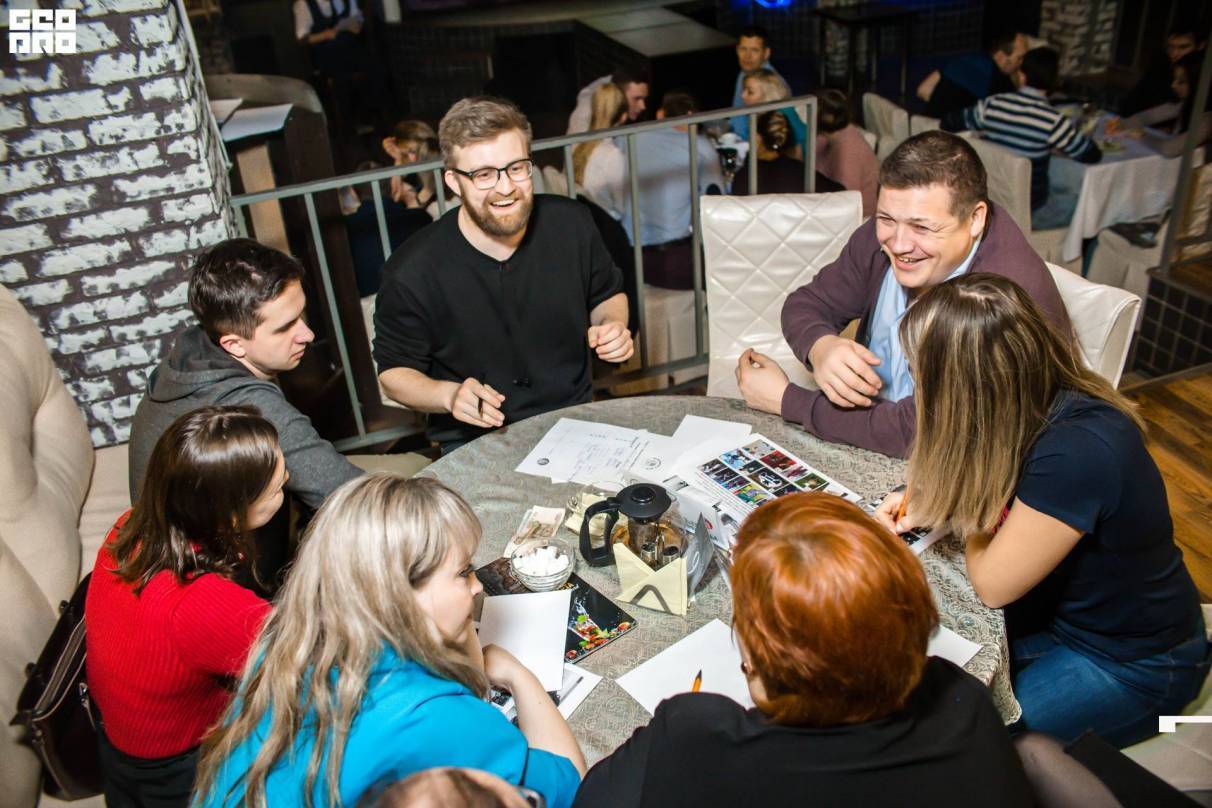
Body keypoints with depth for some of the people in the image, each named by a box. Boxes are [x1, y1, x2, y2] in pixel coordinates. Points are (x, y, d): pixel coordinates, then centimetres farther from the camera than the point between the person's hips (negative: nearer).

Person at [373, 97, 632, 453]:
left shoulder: (571, 222, -4)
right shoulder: (411, 273, -16)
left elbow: (608, 294, 15)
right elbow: (394, 371, -2)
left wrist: (613, 326, -7)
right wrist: (449, 395, -22)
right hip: (475, 443, -2)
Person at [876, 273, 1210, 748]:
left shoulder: (1079, 454, -37)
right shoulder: (1046, 405, -12)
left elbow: (991, 583, -26)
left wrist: (970, 512, -9)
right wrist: (926, 505, -11)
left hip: (1131, 661, -7)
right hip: (1060, 608, 7)